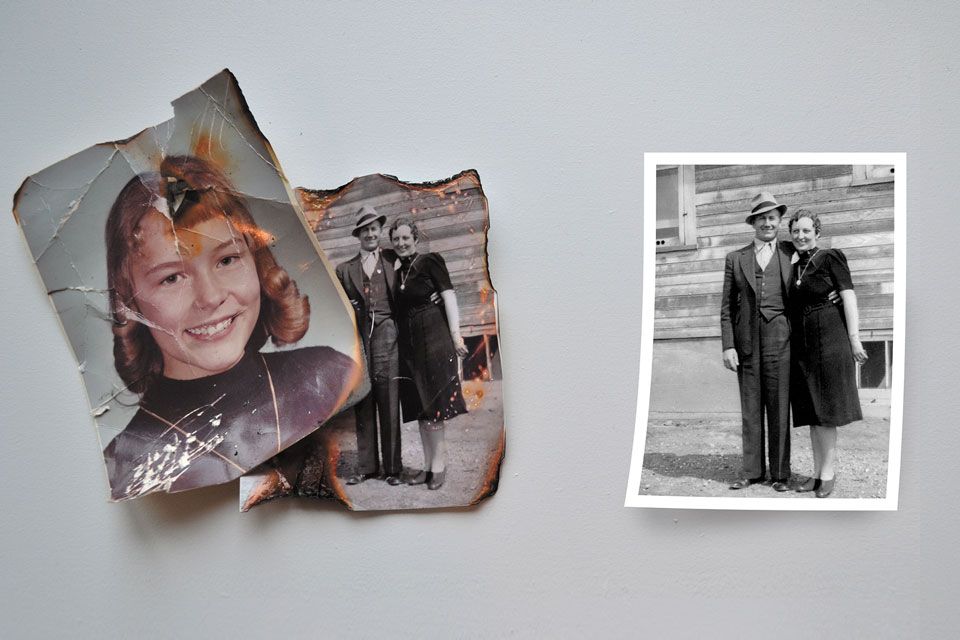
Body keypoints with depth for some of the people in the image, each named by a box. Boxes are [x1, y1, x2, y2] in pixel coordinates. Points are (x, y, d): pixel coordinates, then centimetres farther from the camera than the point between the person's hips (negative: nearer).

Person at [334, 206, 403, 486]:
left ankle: (392, 467, 3)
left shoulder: (393, 260, 12)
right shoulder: (345, 269, 14)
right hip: (359, 337, 1)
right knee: (362, 405, 1)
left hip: (386, 334, -1)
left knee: (389, 403, -3)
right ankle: (367, 466, 7)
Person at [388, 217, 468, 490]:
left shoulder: (430, 261, -4)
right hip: (409, 342, 6)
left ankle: (438, 465, 2)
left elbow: (449, 297, -9)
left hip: (433, 338, -6)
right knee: (420, 405, 9)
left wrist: (455, 334, -16)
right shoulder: (397, 271, 13)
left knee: (434, 403, -4)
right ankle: (429, 465, 15)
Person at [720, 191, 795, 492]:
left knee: (779, 408, 0)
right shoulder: (736, 259, 11)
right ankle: (752, 471, 11)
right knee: (750, 408, 4)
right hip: (746, 340, 1)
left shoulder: (792, 254, 9)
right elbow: (727, 307, 8)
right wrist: (728, 346, 0)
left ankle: (780, 473, 8)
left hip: (779, 338, -1)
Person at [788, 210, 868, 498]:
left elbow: (849, 297, -7)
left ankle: (828, 473, 2)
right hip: (802, 345, 6)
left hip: (829, 339, -6)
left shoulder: (830, 257, -2)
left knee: (826, 410, -4)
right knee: (812, 412, 8)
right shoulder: (794, 268, 16)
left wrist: (854, 338, -13)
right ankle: (818, 472, 14)